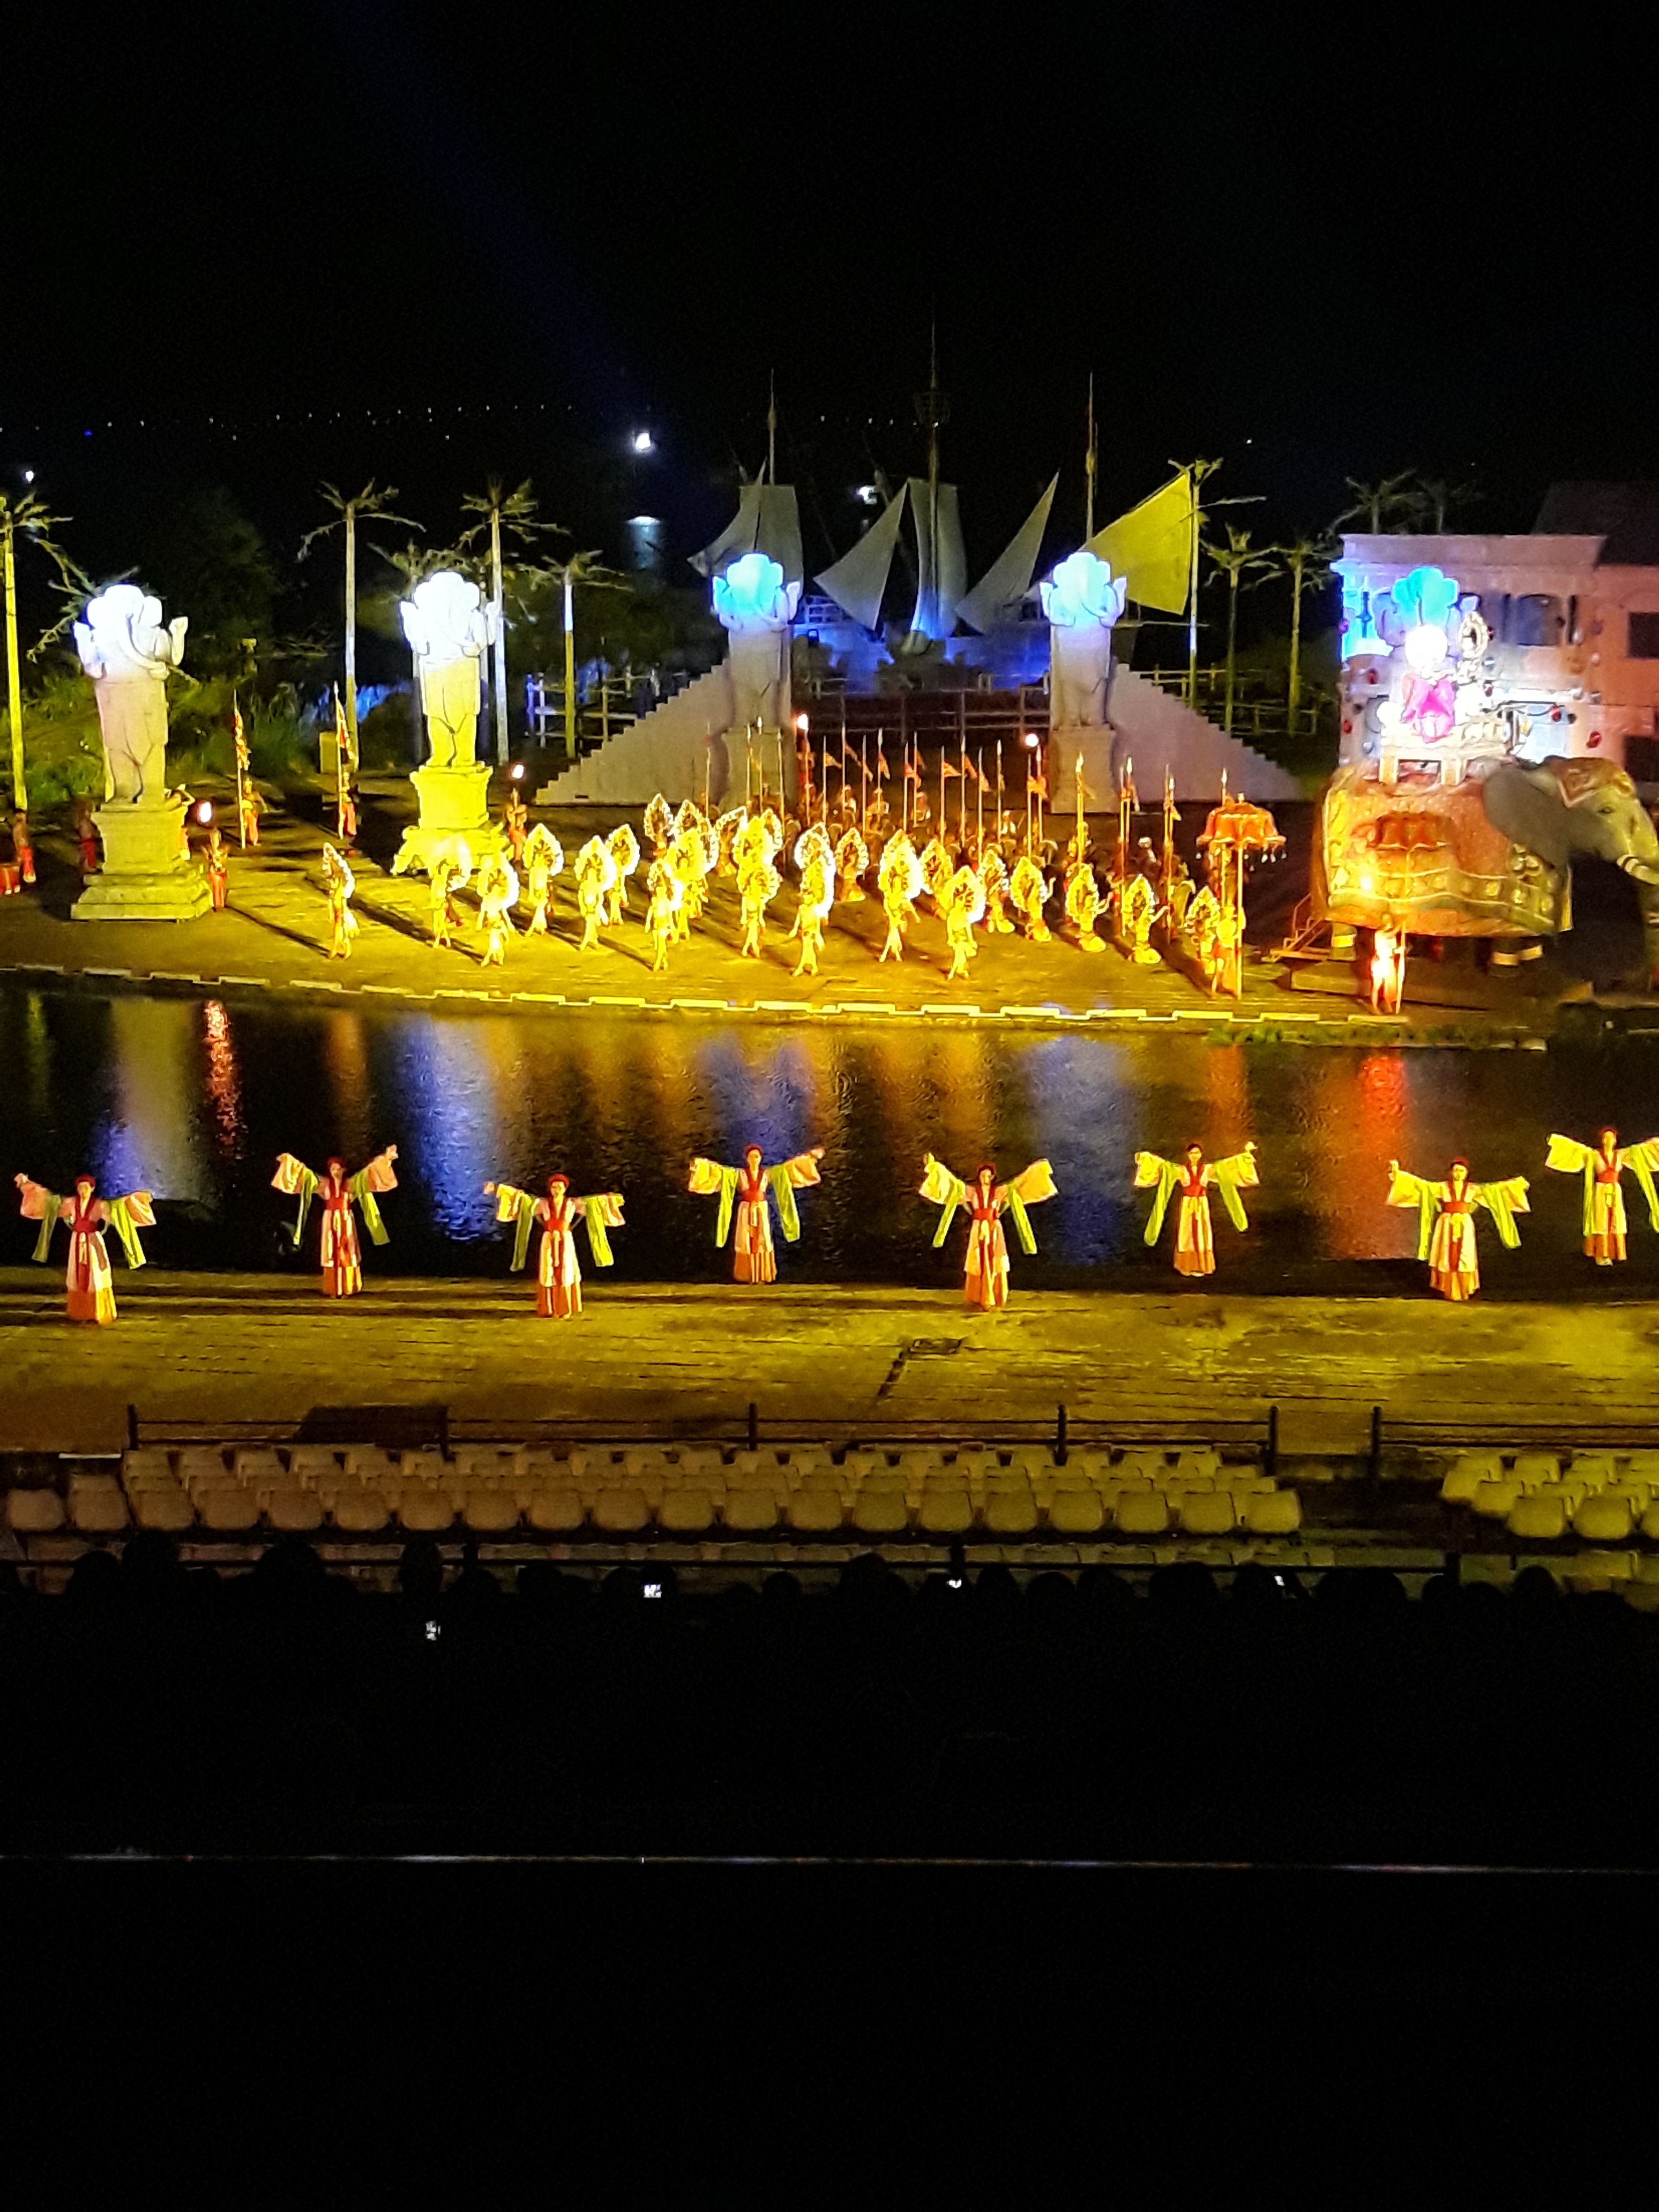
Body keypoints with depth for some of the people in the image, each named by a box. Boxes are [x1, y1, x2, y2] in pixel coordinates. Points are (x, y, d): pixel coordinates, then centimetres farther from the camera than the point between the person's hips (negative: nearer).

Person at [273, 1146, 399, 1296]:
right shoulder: (324, 1183, 5)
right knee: (331, 1254, 0)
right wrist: (290, 1162, 2)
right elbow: (305, 1173, 6)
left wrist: (385, 1158, -4)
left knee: (347, 1254, -3)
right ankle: (332, 1290, 2)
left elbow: (368, 1172, 1)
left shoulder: (351, 1183, 3)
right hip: (330, 1221, 1)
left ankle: (348, 1289, 0)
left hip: (346, 1221, -1)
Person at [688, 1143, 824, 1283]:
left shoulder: (768, 1173, 3)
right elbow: (721, 1170, -9)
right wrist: (703, 1163, -21)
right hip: (746, 1212, -1)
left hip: (762, 1212, 1)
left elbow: (788, 1166, 5)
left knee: (763, 1243, 0)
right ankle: (746, 1276, 4)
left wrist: (809, 1156, 4)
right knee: (746, 1243, -1)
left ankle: (763, 1276, 5)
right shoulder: (739, 1174, -1)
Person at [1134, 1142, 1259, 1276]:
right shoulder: (1181, 1170, 1)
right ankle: (1186, 1268, 4)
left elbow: (1227, 1163, 5)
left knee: (1202, 1236, 1)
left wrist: (1246, 1153, 4)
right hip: (1187, 1206, -1)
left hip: (1202, 1206, 1)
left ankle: (1201, 1268, 5)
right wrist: (1146, 1157, -14)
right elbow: (1163, 1164, -4)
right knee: (1186, 1236, -1)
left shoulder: (1208, 1169, 4)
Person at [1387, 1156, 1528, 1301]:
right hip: (1447, 1225, -1)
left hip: (1465, 1226, 1)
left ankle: (1463, 1291, 9)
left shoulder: (1473, 1189, 4)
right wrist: (1399, 1171, -9)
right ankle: (1448, 1291, 8)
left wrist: (1516, 1183, 0)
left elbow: (1494, 1188, 4)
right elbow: (1421, 1184, -3)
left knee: (1464, 1259, 0)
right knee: (1446, 1258, 0)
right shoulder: (1442, 1187, 1)